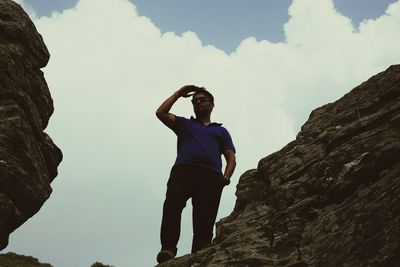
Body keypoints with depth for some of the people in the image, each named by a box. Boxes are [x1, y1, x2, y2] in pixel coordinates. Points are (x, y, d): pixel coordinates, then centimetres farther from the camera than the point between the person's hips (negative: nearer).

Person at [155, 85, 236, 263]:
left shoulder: (221, 131, 33)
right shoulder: (184, 124, 34)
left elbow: (231, 158, 21)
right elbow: (161, 113, 19)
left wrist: (226, 177, -1)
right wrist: (178, 94, 29)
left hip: (210, 175, 1)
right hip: (183, 170, -1)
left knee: (204, 220, -18)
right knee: (172, 204, -31)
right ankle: (168, 248, -43)